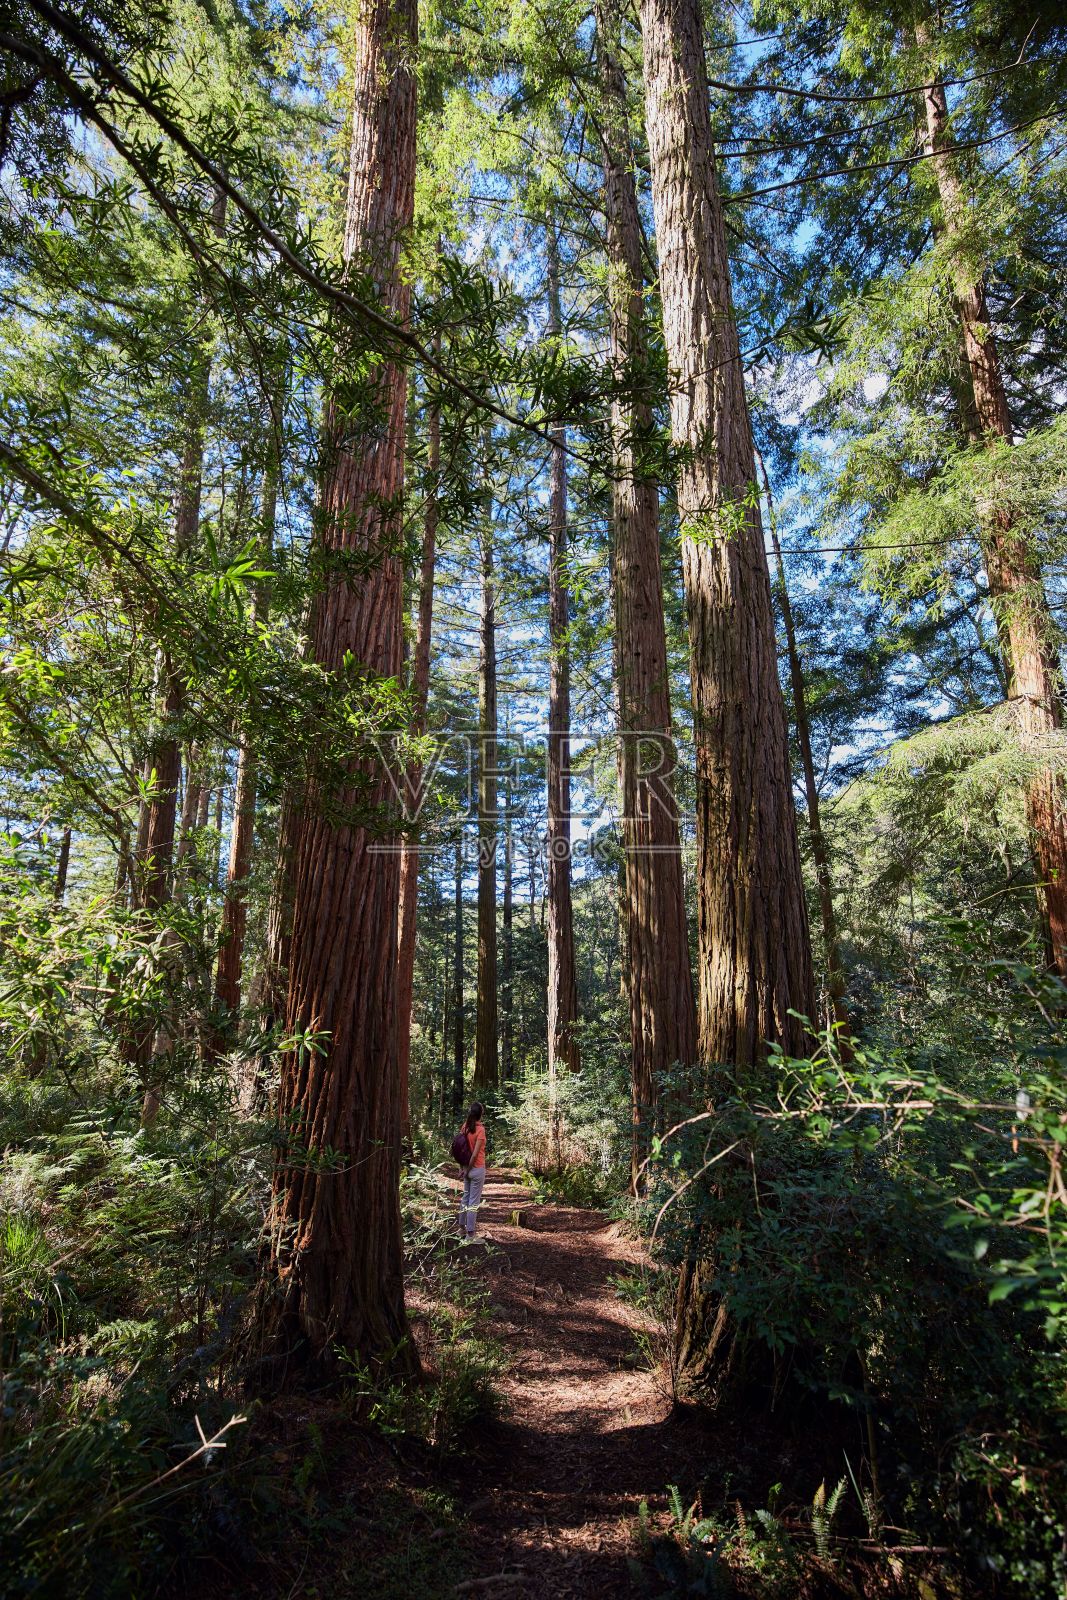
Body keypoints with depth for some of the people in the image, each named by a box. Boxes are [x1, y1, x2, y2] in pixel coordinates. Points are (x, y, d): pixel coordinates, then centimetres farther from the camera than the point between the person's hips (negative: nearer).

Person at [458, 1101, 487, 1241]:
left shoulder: (465, 1127, -3)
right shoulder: (480, 1130, -20)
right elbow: (475, 1154, -21)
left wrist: (465, 1168, 5)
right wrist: (468, 1170, -9)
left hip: (467, 1167, 6)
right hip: (477, 1169, -6)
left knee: (466, 1197, 21)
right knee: (474, 1201, 3)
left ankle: (462, 1227, 31)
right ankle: (470, 1233, 9)